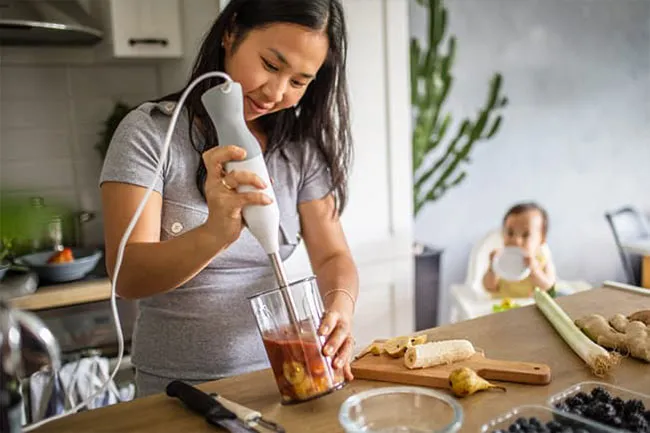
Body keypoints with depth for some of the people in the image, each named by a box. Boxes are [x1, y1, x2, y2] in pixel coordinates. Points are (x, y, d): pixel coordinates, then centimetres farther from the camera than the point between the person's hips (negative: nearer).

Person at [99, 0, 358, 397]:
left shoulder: (302, 147, 1)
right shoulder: (149, 132, -9)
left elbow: (332, 255, -1)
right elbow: (128, 277, -16)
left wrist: (341, 305, -22)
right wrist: (215, 234, -34)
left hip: (277, 377, 3)